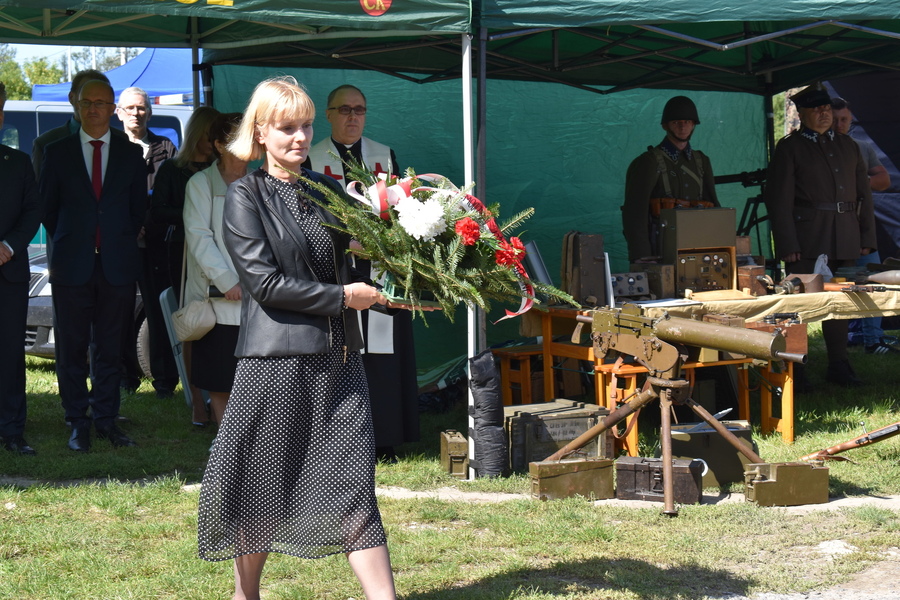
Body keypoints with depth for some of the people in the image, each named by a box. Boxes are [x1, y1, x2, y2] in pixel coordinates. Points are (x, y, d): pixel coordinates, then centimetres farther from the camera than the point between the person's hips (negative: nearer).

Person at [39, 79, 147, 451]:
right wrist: (65, 245, 9)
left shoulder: (131, 154, 8)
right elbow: (48, 207, 10)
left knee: (110, 349, 6)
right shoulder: (57, 152, 5)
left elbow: (138, 207, 13)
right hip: (72, 266, -1)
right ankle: (78, 424, 11)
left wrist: (123, 244, 8)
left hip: (117, 265, 1)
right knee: (71, 349, 2)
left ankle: (106, 421, 14)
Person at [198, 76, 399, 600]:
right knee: (261, 485, 6)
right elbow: (265, 282, -12)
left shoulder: (327, 189, 13)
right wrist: (343, 297, -11)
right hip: (276, 359, -4)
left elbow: (350, 267, 19)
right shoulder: (246, 197, -3)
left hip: (339, 359, 4)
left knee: (353, 482, 0)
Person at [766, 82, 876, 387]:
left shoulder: (848, 146, 17)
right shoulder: (789, 148, 1)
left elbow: (864, 194, 17)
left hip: (845, 241, 5)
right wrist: (787, 244, -12)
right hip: (807, 241, -5)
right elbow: (779, 199, -5)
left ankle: (839, 365, 16)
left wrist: (867, 236, 9)